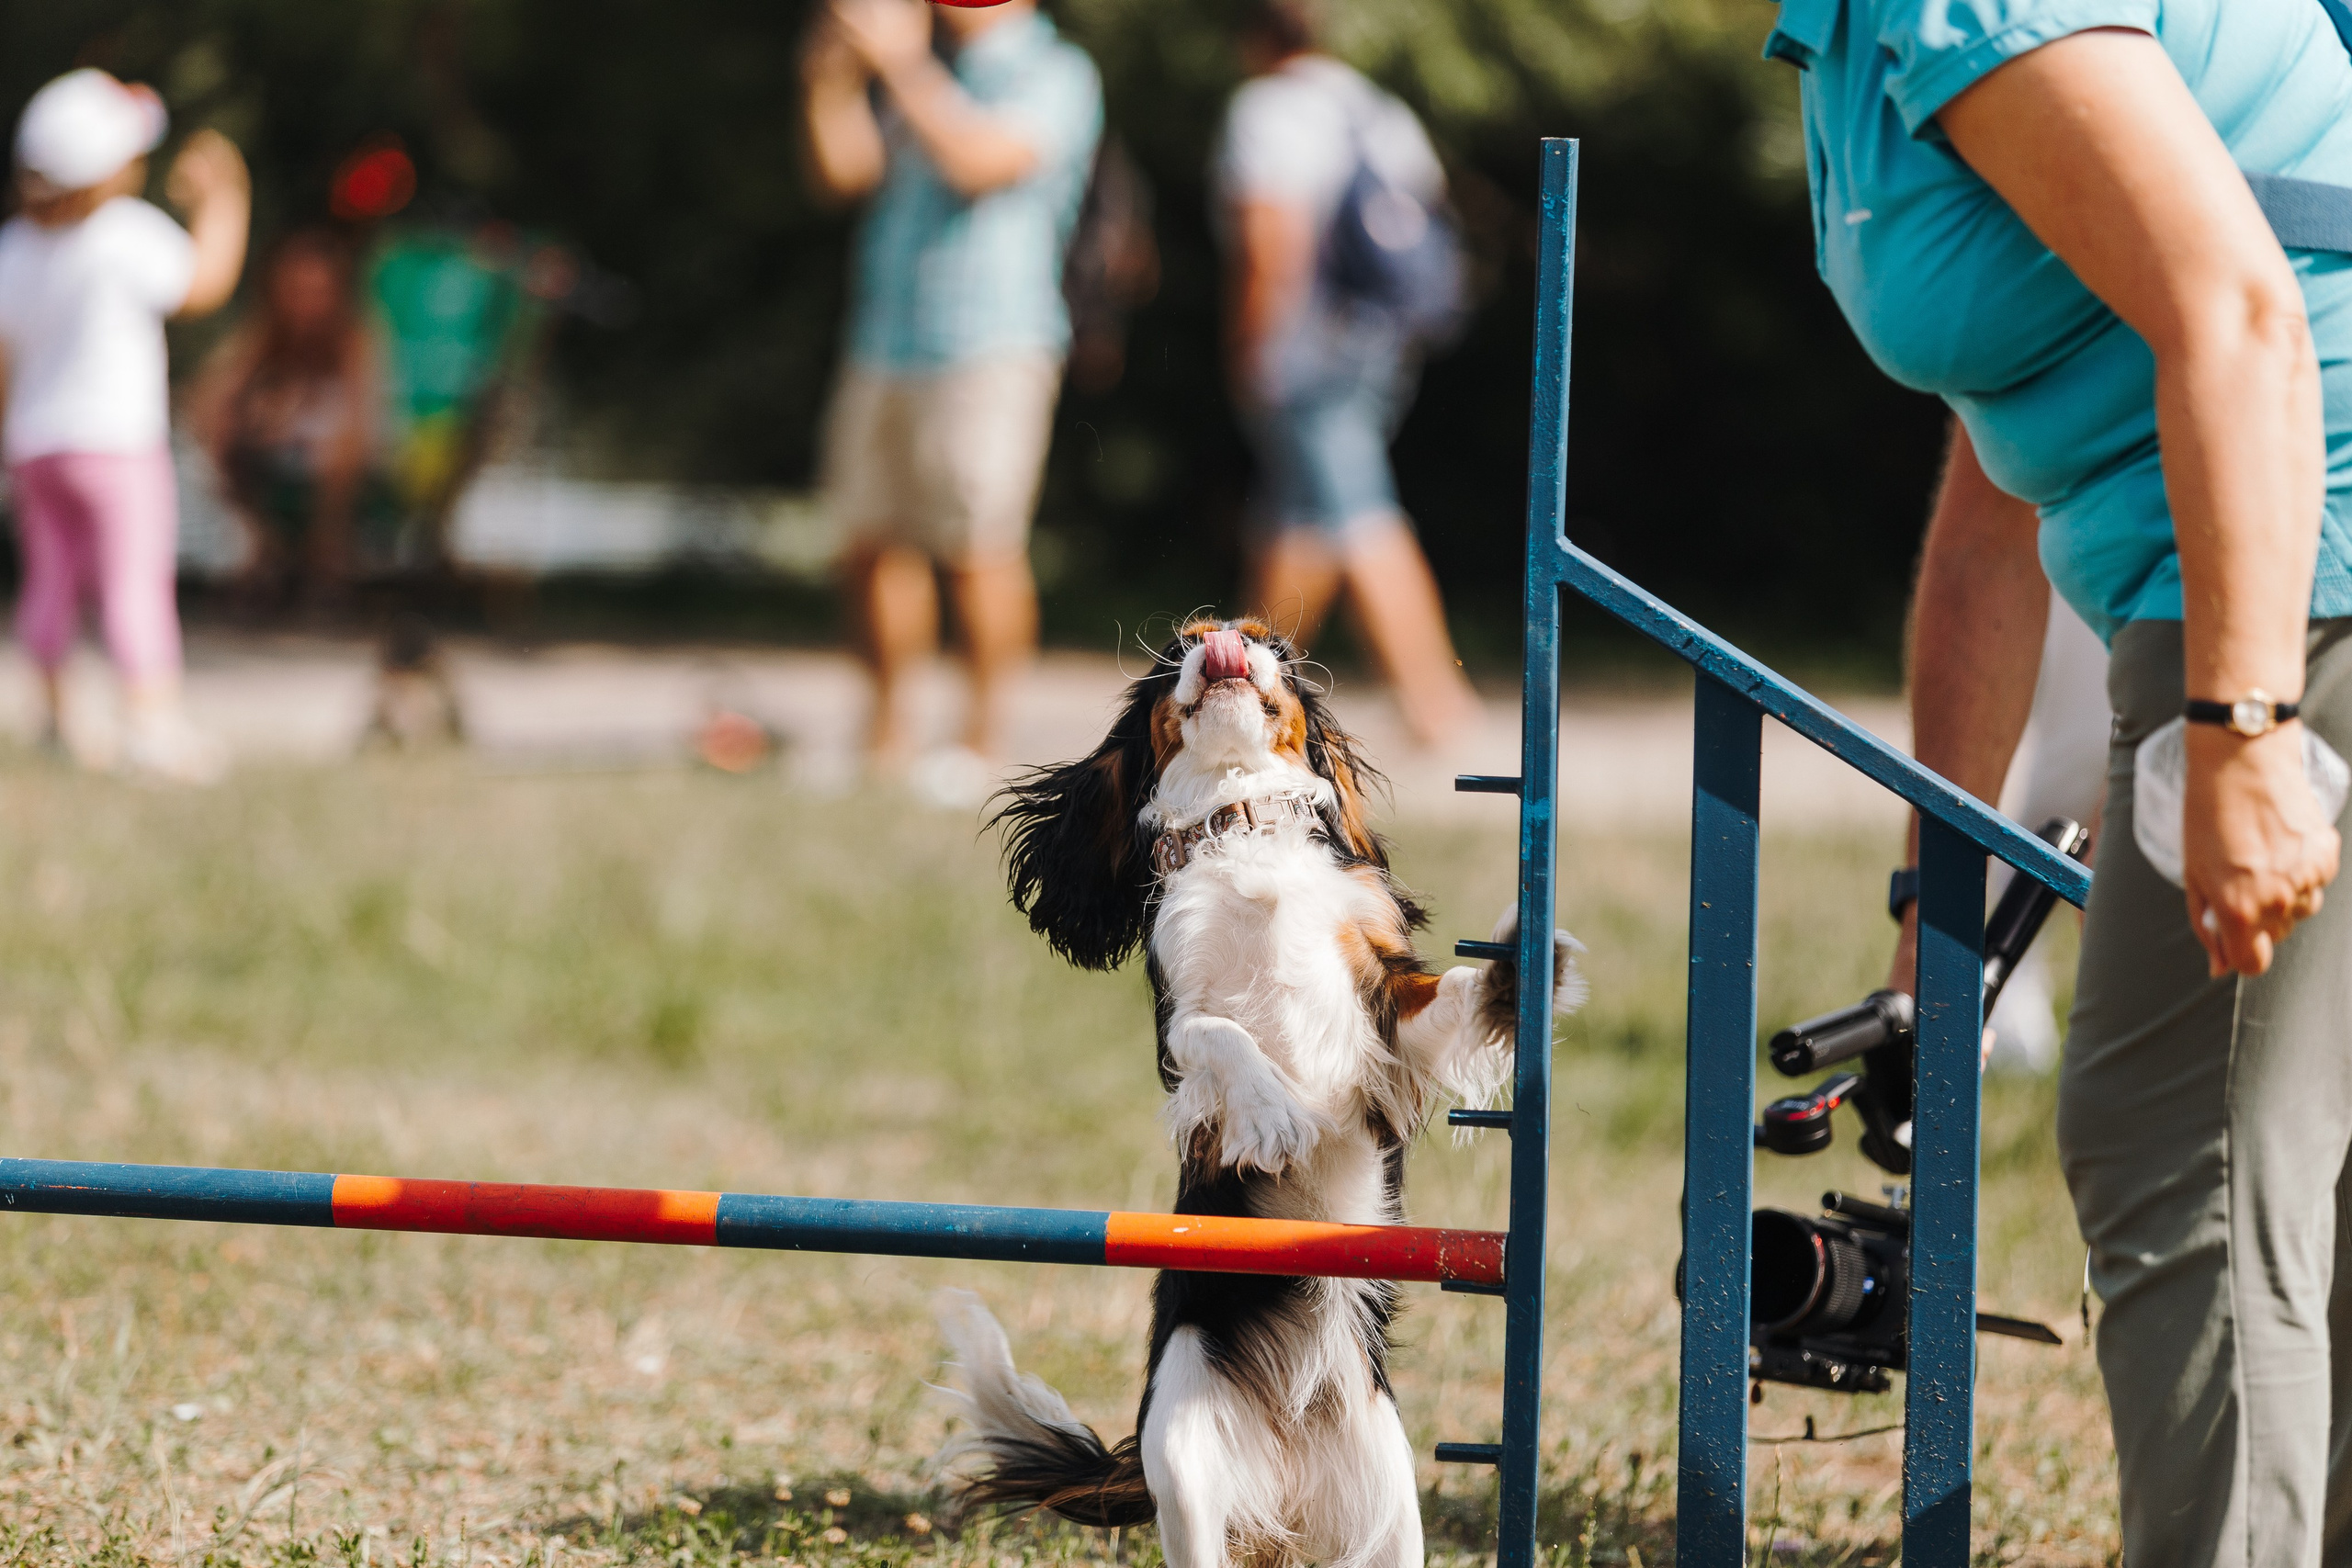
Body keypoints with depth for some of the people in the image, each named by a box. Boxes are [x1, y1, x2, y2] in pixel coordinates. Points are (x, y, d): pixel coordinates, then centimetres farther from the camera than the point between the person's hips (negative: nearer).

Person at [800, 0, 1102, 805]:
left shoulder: (1053, 75, -2)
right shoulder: (928, 74, 19)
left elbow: (983, 159, -18)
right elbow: (844, 168, 12)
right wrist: (833, 81, -2)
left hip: (988, 347, -7)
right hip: (885, 341, 7)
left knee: (978, 549, -9)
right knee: (877, 544, 7)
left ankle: (983, 740, 0)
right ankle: (886, 736, 16)